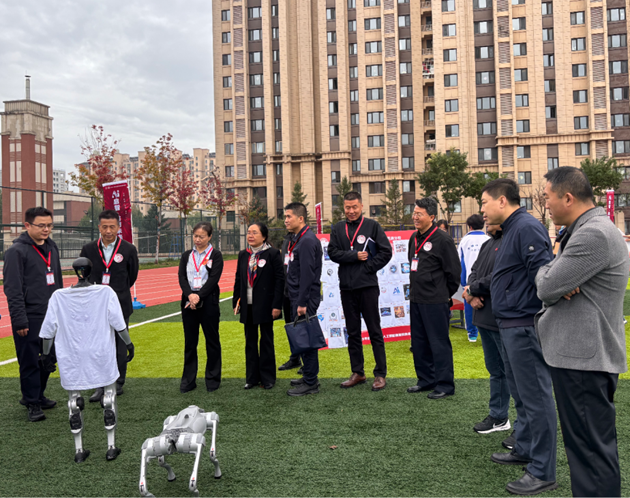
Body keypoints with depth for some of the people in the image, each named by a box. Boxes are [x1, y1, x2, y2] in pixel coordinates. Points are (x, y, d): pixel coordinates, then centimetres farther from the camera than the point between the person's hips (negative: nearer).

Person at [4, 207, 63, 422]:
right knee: (30, 362, 2)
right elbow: (12, 289, -13)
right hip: (29, 319, -7)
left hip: (51, 317, 7)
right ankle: (32, 403, 14)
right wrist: (20, 320, -16)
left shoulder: (52, 247, 12)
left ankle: (38, 395, 31)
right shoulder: (17, 251, -10)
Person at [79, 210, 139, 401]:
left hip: (119, 306, -2)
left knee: (119, 346, 6)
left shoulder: (128, 249, -3)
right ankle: (101, 385, 12)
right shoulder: (89, 249, 2)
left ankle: (118, 383, 20)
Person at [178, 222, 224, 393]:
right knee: (189, 342, 8)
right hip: (188, 302, 3)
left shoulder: (215, 255, 1)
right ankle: (188, 380, 17)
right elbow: (181, 277, 1)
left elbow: (214, 279, -9)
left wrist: (199, 296, -18)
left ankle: (213, 379, 15)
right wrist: (190, 295, -15)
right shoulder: (186, 255, 12)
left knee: (212, 340, 5)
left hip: (208, 302, -3)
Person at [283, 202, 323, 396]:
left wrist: (302, 303, -22)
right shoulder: (297, 239, 15)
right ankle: (309, 376, 25)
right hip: (298, 297, 10)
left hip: (305, 299, -10)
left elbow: (307, 274, -21)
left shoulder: (307, 240, -16)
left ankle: (310, 383, 4)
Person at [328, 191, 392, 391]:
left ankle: (380, 374, 7)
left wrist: (368, 268, -10)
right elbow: (333, 253, 1)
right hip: (347, 287, 4)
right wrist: (355, 256, -10)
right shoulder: (338, 229, 10)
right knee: (353, 332, 10)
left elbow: (385, 252, -2)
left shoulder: (372, 226, 1)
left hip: (368, 286, -4)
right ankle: (357, 372, 20)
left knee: (374, 331, 0)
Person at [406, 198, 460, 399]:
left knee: (439, 343, -2)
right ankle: (426, 379, 27)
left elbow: (453, 271, -9)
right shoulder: (414, 238, 12)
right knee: (419, 343, 15)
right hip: (416, 299, 8)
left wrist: (445, 294, -1)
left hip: (435, 301, -8)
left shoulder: (443, 240, -13)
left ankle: (445, 384, 8)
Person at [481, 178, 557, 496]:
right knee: (521, 394, 21)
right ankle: (525, 450, 36)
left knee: (535, 398, -2)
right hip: (510, 326, 11)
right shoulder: (510, 230, 16)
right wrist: (477, 289, 19)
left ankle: (543, 472, 8)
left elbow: (543, 273, -25)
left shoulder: (527, 227, -16)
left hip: (525, 327, -11)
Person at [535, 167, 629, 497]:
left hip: (583, 358, -10)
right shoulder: (588, 230, 15)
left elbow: (546, 287, -21)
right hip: (580, 353, 10)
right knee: (586, 443, 20)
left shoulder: (594, 235, -19)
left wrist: (546, 271, 0)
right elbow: (547, 288, 14)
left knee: (591, 448, -1)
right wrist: (554, 276, -8)